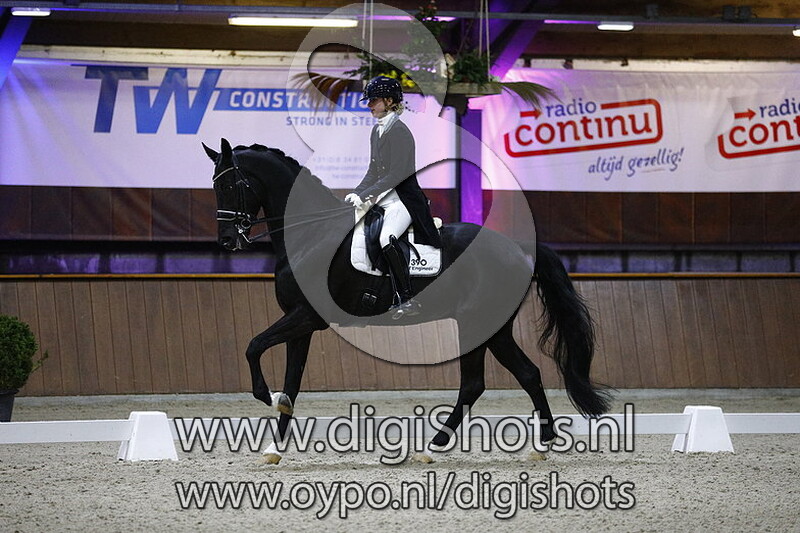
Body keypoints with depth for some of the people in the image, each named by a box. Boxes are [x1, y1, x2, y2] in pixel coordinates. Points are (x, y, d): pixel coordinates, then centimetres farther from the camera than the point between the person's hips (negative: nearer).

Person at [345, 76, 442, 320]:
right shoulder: (377, 131, 14)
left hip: (404, 198, -10)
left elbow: (396, 174, -20)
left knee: (386, 238, -31)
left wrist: (365, 195, -21)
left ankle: (407, 299, -28)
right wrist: (356, 194, 6)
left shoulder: (399, 131, -14)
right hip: (383, 198, 10)